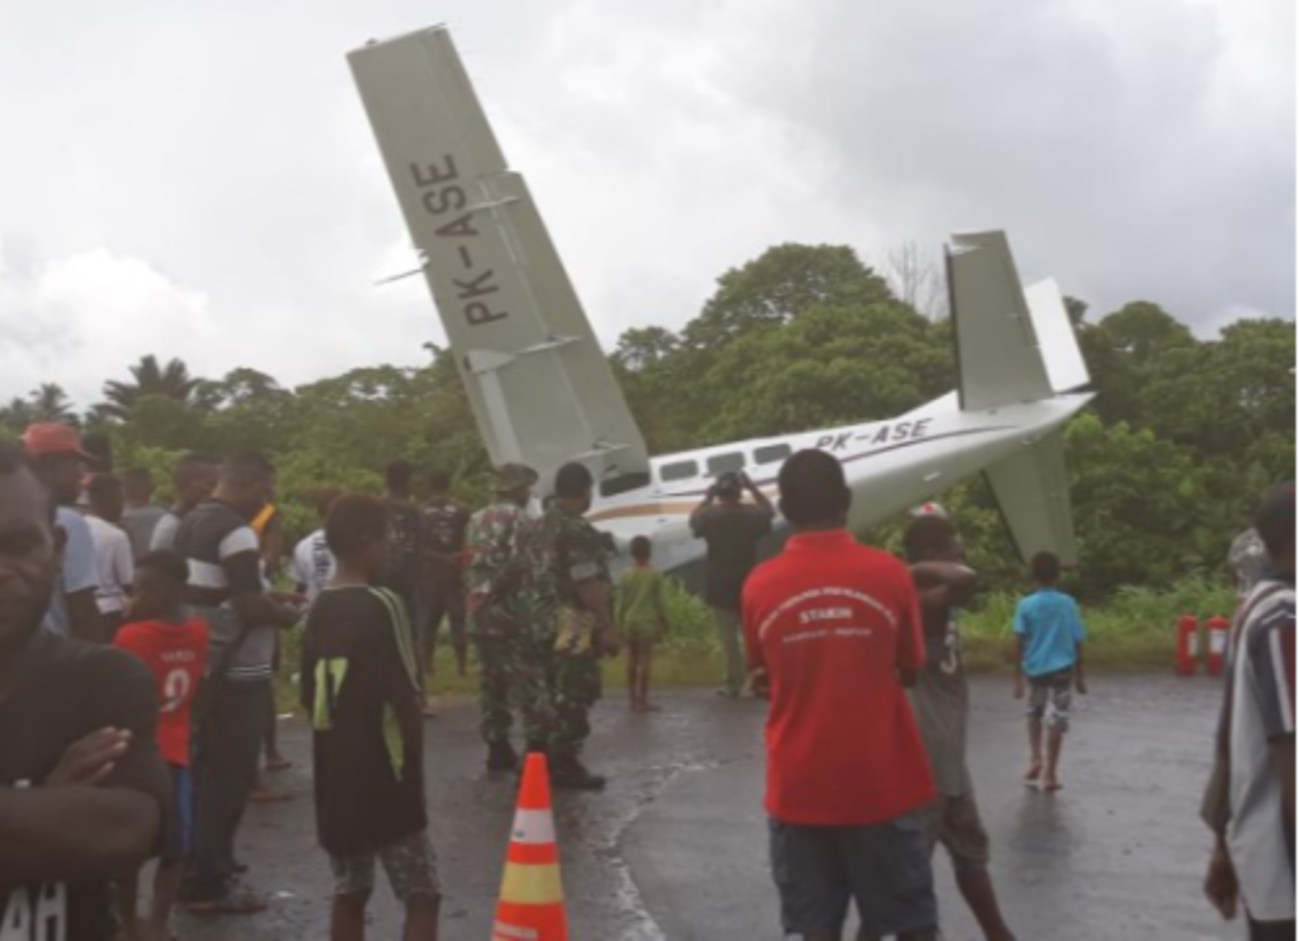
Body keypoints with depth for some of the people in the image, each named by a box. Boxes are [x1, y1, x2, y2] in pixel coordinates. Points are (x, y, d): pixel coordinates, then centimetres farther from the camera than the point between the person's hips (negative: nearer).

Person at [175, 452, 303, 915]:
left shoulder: (189, 525, 12)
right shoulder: (236, 531, -18)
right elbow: (251, 606, -24)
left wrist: (271, 605, 17)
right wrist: (290, 614, -6)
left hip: (200, 666, 9)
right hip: (236, 673, -9)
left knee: (204, 770, 18)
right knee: (229, 776, -1)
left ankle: (196, 865, 29)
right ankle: (208, 885, 5)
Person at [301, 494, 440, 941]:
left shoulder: (319, 611, 6)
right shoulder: (381, 606, -15)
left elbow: (311, 700, 12)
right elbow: (405, 699, -17)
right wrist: (415, 765, -4)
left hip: (335, 776, 7)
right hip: (383, 776, -7)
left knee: (349, 892, 16)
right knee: (422, 896, 0)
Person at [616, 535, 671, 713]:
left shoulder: (626, 575, 1)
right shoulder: (656, 575, -7)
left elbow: (621, 602, 3)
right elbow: (661, 602, -5)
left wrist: (619, 624, 11)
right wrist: (664, 623, 4)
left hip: (629, 622, 4)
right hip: (648, 621, -4)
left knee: (632, 658, 13)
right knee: (646, 659, -2)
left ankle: (633, 698, 18)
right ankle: (642, 700, -4)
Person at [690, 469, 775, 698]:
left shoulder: (709, 516, -9)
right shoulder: (753, 514, -7)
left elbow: (693, 519, 14)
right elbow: (770, 510, 16)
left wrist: (708, 498, 17)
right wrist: (752, 487, 14)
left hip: (721, 588, -1)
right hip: (750, 587, 1)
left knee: (729, 638, 4)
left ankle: (735, 684, 6)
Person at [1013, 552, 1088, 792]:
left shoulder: (1026, 605, -5)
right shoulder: (1068, 604, -2)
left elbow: (1019, 643, -9)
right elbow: (1077, 642, 2)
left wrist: (1017, 677, -4)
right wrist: (1080, 676, 12)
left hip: (1034, 669, 1)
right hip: (1061, 669, -1)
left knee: (1035, 714, 23)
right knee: (1057, 721, 3)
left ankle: (1035, 759, 13)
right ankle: (1050, 775, 4)